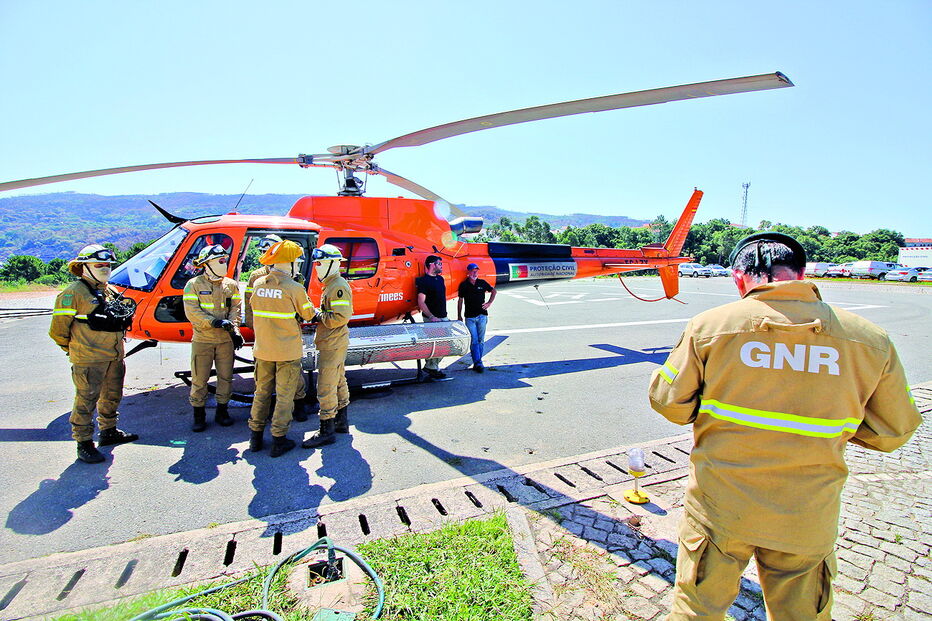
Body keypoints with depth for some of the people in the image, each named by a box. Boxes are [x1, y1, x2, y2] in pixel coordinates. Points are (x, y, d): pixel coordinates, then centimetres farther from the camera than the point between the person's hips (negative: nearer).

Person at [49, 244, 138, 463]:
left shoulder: (111, 291, 13)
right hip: (89, 360, -8)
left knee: (112, 396, 18)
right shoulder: (74, 293, -10)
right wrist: (72, 349, 4)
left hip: (115, 356, 8)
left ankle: (109, 432, 34)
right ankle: (84, 443, 11)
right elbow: (58, 328, -8)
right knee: (86, 400, 0)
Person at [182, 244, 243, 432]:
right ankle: (199, 415, 18)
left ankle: (222, 411, 22)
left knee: (226, 376, 8)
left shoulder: (231, 285, 8)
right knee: (199, 379, 3)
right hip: (202, 339, -2)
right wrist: (213, 321, -20)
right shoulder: (194, 285, 0)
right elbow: (192, 312, -8)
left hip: (226, 339, 2)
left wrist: (234, 329, -11)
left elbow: (236, 309, 4)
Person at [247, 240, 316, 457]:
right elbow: (308, 314, -2)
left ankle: (256, 436, 27)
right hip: (288, 350, -5)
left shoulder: (258, 284, 1)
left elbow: (254, 307, 15)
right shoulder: (294, 288, -15)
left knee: (262, 392, 18)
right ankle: (279, 440, 12)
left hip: (263, 349, 5)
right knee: (284, 396, 5)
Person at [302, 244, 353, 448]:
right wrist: (318, 315, 8)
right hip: (335, 344, 11)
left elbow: (341, 317, -25)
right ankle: (341, 422, 30)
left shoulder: (338, 287, -17)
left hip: (331, 345, -11)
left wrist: (318, 316, -15)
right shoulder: (330, 285, 16)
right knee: (339, 383, 18)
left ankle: (327, 431, 4)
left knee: (325, 388, -5)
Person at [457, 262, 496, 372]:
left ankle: (477, 362, 12)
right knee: (474, 341, -6)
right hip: (469, 317, -1)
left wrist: (489, 303, 9)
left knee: (481, 340, 3)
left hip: (482, 315, 2)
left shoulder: (482, 283, 5)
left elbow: (493, 291, 21)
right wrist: (459, 315, 8)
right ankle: (478, 363, -6)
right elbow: (460, 300, 9)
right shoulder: (463, 285, 2)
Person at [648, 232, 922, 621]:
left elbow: (667, 400, -7)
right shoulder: (870, 340, -5)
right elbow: (894, 430, 5)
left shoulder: (710, 325, -13)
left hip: (720, 505, -2)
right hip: (808, 521, 3)